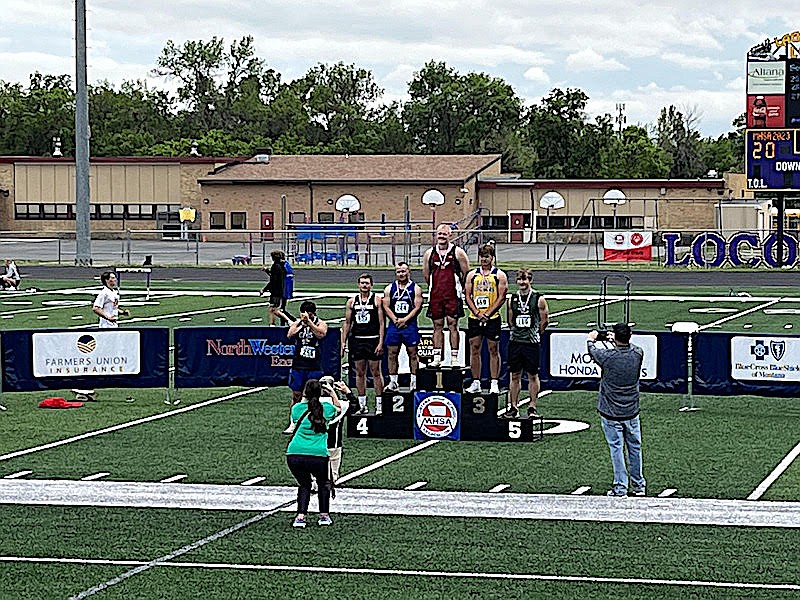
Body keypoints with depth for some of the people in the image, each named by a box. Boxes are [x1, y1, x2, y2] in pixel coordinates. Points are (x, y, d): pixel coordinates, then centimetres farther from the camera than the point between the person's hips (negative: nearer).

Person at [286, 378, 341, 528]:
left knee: (304, 484, 24)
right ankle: (324, 515, 24)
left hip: (294, 455, 1)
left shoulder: (297, 408, 9)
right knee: (323, 483, 28)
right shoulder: (327, 408, 8)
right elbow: (338, 407, 32)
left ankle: (300, 517, 7)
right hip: (317, 454, -1)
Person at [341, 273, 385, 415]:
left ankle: (379, 405, 3)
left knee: (376, 372, -1)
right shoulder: (351, 302, 9)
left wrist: (380, 343, -10)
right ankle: (362, 406, 12)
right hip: (357, 340, 3)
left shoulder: (377, 300, 0)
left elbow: (381, 323, -3)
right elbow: (347, 323, 12)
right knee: (360, 373, 7)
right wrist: (343, 342, 6)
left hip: (373, 340, -3)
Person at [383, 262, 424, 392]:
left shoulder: (416, 289, 2)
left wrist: (405, 319, -13)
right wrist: (395, 320, -9)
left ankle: (414, 382, 4)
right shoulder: (389, 288, 9)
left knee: (412, 353, -1)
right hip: (393, 325, 3)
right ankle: (393, 382, 8)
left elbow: (417, 307, -4)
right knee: (392, 353, 2)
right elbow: (386, 306, 5)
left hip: (410, 324, -3)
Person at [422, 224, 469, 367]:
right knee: (437, 325, 6)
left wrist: (458, 288, 9)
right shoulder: (429, 253, 7)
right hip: (435, 296, 3)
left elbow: (467, 274, 4)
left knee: (453, 324, -2)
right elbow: (426, 275, 17)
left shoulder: (458, 252, -2)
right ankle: (437, 357, 9)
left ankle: (454, 358, 0)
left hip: (452, 296, -3)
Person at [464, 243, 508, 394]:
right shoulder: (472, 275, 10)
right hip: (474, 318, 3)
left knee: (493, 350, 0)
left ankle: (494, 384, 3)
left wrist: (487, 314, -12)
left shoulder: (499, 275, 1)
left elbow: (501, 297, -5)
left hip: (493, 318, -3)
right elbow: (467, 296, 6)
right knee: (474, 350, 4)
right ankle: (476, 383, 10)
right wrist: (477, 313, -7)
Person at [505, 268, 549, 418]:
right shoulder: (512, 299, 6)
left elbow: (544, 321, 4)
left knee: (533, 375, 2)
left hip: (532, 342, -3)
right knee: (515, 375, 6)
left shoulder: (539, 299, -4)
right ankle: (514, 407, 11)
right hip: (515, 342, 3)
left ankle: (532, 407, 8)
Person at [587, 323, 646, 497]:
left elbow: (593, 351, 5)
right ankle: (638, 486, 22)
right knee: (635, 447, 13)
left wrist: (591, 339, 28)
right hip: (632, 411, 3)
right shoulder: (638, 354, -8)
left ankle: (620, 488, 4)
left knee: (616, 448, 2)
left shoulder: (608, 356, -17)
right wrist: (615, 341, 34)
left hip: (610, 413, -3)